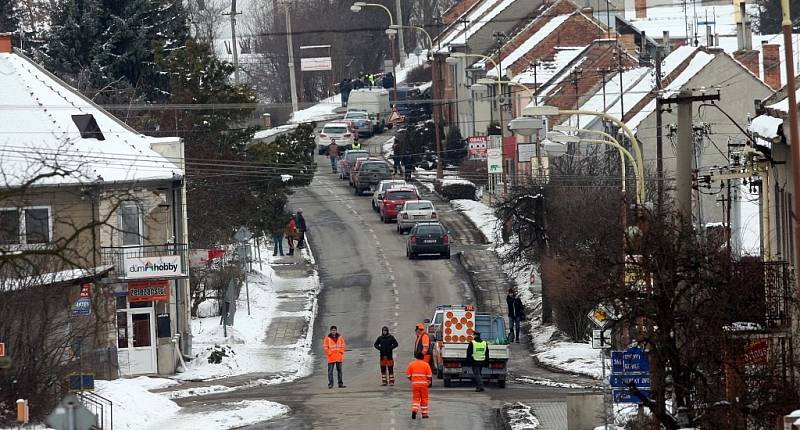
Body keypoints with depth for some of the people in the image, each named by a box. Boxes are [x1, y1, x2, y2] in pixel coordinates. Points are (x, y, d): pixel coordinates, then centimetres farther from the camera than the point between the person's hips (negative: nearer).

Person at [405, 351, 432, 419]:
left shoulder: (411, 364, 0)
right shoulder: (426, 364, -3)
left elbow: (408, 375, 0)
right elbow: (429, 375, -5)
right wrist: (429, 381, 14)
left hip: (415, 383, 1)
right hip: (424, 383, -1)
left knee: (415, 398, 5)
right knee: (424, 399, 9)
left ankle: (414, 410, -20)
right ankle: (424, 413, 12)